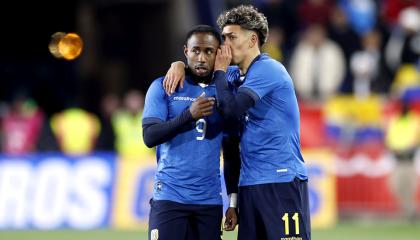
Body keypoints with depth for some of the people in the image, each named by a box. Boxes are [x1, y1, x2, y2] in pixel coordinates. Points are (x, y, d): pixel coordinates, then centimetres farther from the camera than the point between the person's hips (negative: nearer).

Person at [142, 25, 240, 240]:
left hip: (210, 202, 3)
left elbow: (231, 154, 14)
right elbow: (149, 137, -7)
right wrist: (189, 115, -19)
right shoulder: (163, 87, 2)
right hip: (170, 197, -3)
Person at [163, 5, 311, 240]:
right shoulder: (237, 74, 17)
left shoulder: (268, 69, -9)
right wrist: (180, 65, 9)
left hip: (282, 180, -9)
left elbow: (231, 108, -19)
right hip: (250, 183, 9)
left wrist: (220, 70, -5)